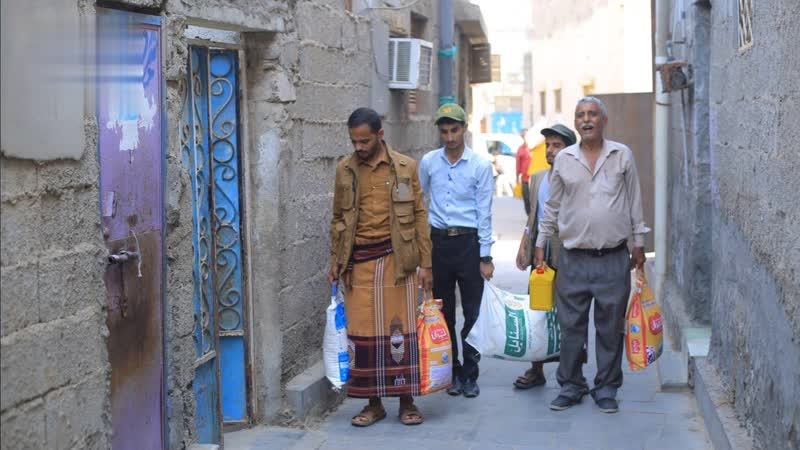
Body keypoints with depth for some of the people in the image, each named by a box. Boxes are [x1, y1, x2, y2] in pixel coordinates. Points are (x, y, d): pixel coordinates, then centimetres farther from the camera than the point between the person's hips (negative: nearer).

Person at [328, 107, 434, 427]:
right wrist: (335, 262, 8)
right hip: (358, 260, 2)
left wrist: (425, 264, -1)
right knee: (362, 332, 2)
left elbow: (419, 215, 3)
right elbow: (338, 218, 13)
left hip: (397, 258, -2)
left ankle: (407, 401, 11)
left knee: (400, 329, 0)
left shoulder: (405, 167, 3)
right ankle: (373, 403, 13)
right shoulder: (344, 170, 8)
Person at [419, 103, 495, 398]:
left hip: (469, 242, -2)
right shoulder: (428, 162, 4)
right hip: (438, 241, 2)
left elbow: (484, 212, -4)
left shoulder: (480, 165, -4)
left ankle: (470, 374, 10)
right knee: (444, 313, 8)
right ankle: (452, 373, 18)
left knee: (473, 313, 0)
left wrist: (485, 256, -5)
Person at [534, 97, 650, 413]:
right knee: (571, 327, 4)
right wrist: (540, 244, 14)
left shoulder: (622, 156, 4)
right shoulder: (564, 159, 6)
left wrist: (639, 244, 9)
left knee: (610, 327, 5)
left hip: (613, 257, -1)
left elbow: (634, 202, 9)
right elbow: (552, 206, 14)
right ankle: (570, 386, 17)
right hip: (573, 258, 1)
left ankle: (606, 388, 17)